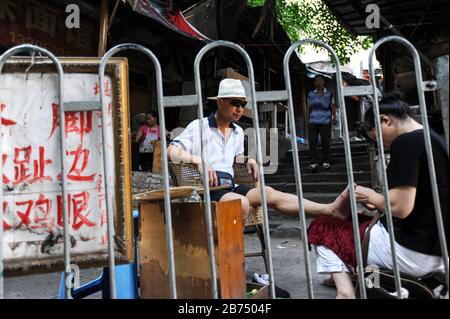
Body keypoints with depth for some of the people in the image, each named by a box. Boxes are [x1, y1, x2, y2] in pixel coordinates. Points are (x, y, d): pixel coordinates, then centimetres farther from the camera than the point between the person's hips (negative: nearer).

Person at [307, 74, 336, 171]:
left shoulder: (328, 94, 9)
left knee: (325, 142, -1)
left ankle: (326, 161, 9)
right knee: (312, 142, -6)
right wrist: (307, 120, 10)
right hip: (313, 122, 1)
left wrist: (334, 117, -5)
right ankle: (313, 162, -4)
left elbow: (333, 107, 9)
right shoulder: (311, 94, 13)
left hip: (325, 122, -1)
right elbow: (308, 108, 15)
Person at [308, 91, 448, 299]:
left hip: (412, 251, -9)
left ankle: (345, 291, -4)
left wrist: (372, 196, -6)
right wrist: (380, 203, 10)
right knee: (357, 222, 27)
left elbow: (401, 207, -25)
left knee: (320, 228, 2)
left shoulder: (405, 142, -18)